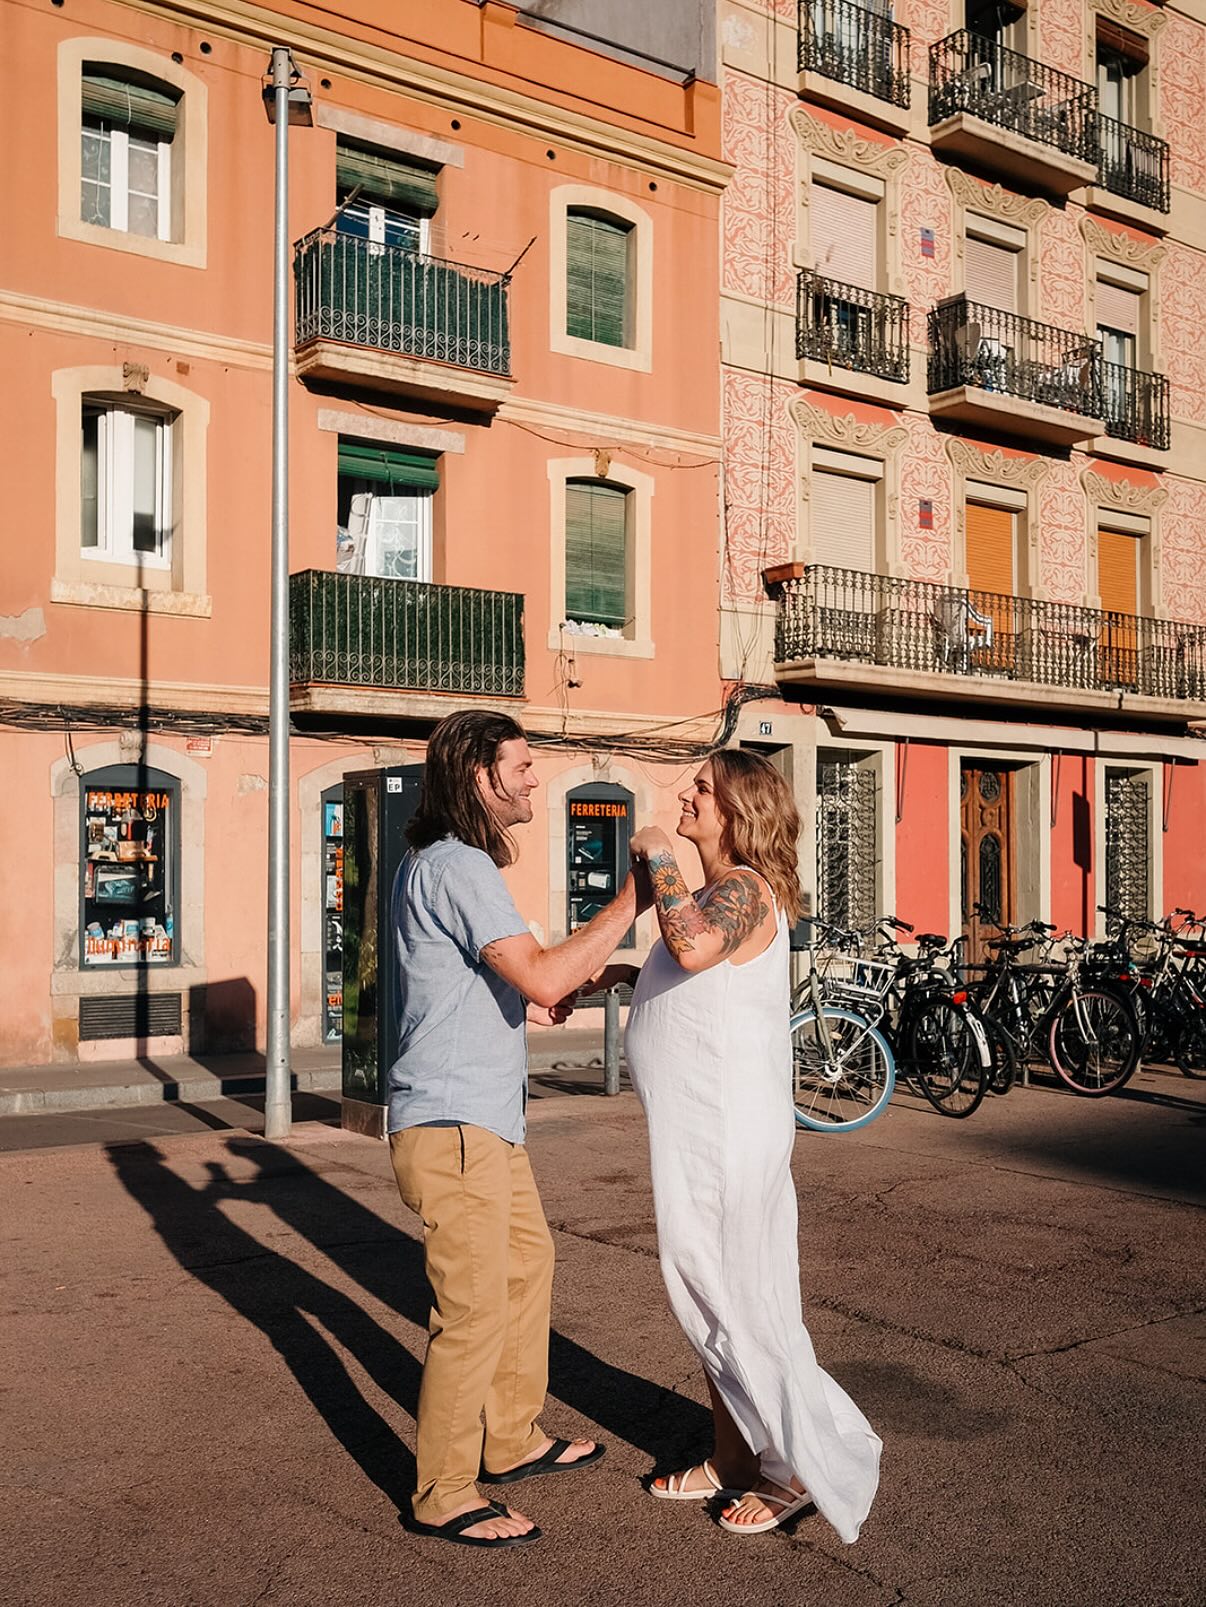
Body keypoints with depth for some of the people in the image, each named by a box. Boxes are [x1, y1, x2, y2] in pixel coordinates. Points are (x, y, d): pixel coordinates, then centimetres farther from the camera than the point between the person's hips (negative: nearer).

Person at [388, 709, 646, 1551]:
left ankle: (513, 1439, 36)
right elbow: (542, 976, -26)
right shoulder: (458, 867, -18)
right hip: (453, 1126, -11)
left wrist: (538, 1003, 14)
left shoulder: (435, 865, 16)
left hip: (486, 1120, 11)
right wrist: (633, 897, -21)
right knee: (475, 1309, -3)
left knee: (527, 1263, 21)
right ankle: (444, 1496, 12)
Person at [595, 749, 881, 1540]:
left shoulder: (744, 888, -18)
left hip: (729, 1136, -10)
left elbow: (696, 948, -40)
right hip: (698, 1133, 10)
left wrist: (659, 859, -26)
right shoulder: (720, 893, 13)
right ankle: (736, 1454, 33)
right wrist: (624, 975, 21)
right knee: (712, 1298, 19)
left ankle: (808, 1463, 19)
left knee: (740, 1302, 3)